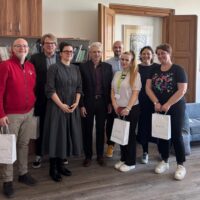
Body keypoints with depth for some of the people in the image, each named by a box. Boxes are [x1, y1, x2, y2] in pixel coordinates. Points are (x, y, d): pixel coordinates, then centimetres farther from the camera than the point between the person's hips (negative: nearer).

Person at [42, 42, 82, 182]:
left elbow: (79, 87, 11)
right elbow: (50, 89, -12)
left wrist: (76, 102, -4)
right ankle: (53, 168, 9)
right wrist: (61, 105, -16)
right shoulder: (54, 68, -6)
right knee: (56, 135, -1)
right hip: (57, 107, -5)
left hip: (72, 107, 5)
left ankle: (61, 165, 21)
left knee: (67, 135, 8)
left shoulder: (76, 69, 10)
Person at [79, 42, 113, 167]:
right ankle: (88, 156, 21)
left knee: (101, 130, 11)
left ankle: (100, 156, 23)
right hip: (88, 103, -2)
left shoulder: (108, 67, 3)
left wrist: (110, 103, 1)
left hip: (102, 102, 2)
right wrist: (81, 105, -9)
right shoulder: (83, 67, -4)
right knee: (87, 130, 8)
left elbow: (110, 86, 5)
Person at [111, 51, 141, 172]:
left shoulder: (136, 74, -8)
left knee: (130, 135, 3)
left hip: (131, 109, -5)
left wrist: (128, 108, -21)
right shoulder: (117, 74, 9)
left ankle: (131, 162, 15)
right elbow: (113, 91, 9)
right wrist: (115, 106, -4)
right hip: (118, 109, 5)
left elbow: (135, 93, -14)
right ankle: (123, 159, 26)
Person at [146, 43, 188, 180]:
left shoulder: (178, 70, -8)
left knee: (176, 136, -2)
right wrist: (156, 103, -11)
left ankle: (181, 165, 10)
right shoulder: (154, 70, 7)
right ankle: (164, 161, 26)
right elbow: (148, 87, 3)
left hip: (176, 108, -5)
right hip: (159, 108, 5)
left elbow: (182, 90, -15)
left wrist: (168, 105, -17)